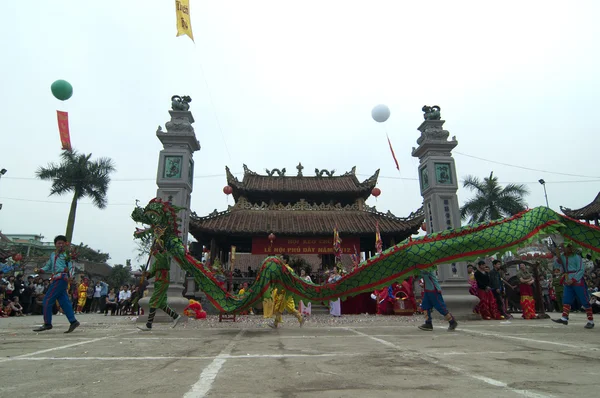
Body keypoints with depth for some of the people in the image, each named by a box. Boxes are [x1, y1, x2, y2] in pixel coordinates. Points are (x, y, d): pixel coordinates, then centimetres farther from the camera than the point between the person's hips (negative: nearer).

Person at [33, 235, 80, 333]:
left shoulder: (67, 255, 0)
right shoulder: (53, 255, 19)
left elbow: (71, 267, -6)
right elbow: (48, 266, 23)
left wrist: (70, 275, -23)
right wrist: (40, 270, 5)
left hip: (61, 278, -7)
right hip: (55, 279, 7)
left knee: (47, 301, -6)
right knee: (64, 302, 3)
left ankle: (47, 324, 2)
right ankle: (73, 321, 5)